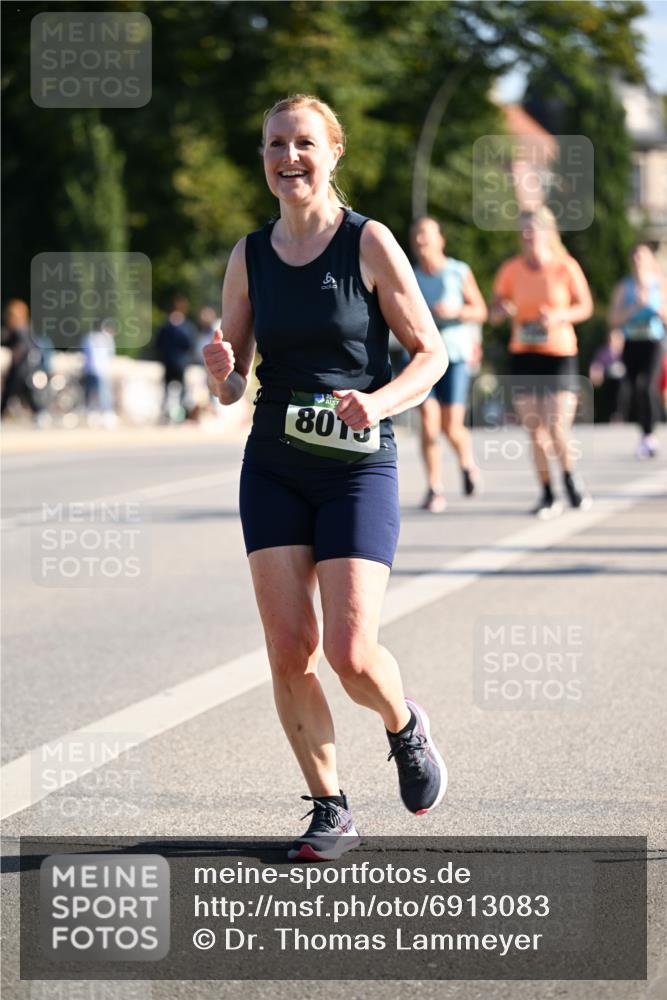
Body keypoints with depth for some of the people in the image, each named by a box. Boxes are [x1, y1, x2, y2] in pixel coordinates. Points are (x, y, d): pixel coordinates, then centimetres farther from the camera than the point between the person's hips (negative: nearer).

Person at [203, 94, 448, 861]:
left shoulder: (369, 244, -5)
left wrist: (380, 402, -20)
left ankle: (405, 728, 24)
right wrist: (221, 372, -14)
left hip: (358, 468, -3)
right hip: (273, 469, 4)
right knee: (289, 651, -4)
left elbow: (430, 353, -2)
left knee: (351, 653, -11)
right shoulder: (249, 257, 6)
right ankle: (329, 812, 12)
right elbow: (231, 388, 9)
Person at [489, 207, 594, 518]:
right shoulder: (511, 270, 1)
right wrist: (502, 310, -16)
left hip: (560, 354, -2)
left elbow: (585, 306, 2)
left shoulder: (566, 267, -5)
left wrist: (559, 316, -16)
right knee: (535, 432, 1)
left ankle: (570, 475, 17)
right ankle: (547, 495, 13)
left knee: (558, 430, -11)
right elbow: (493, 313, 8)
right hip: (523, 355, 2)